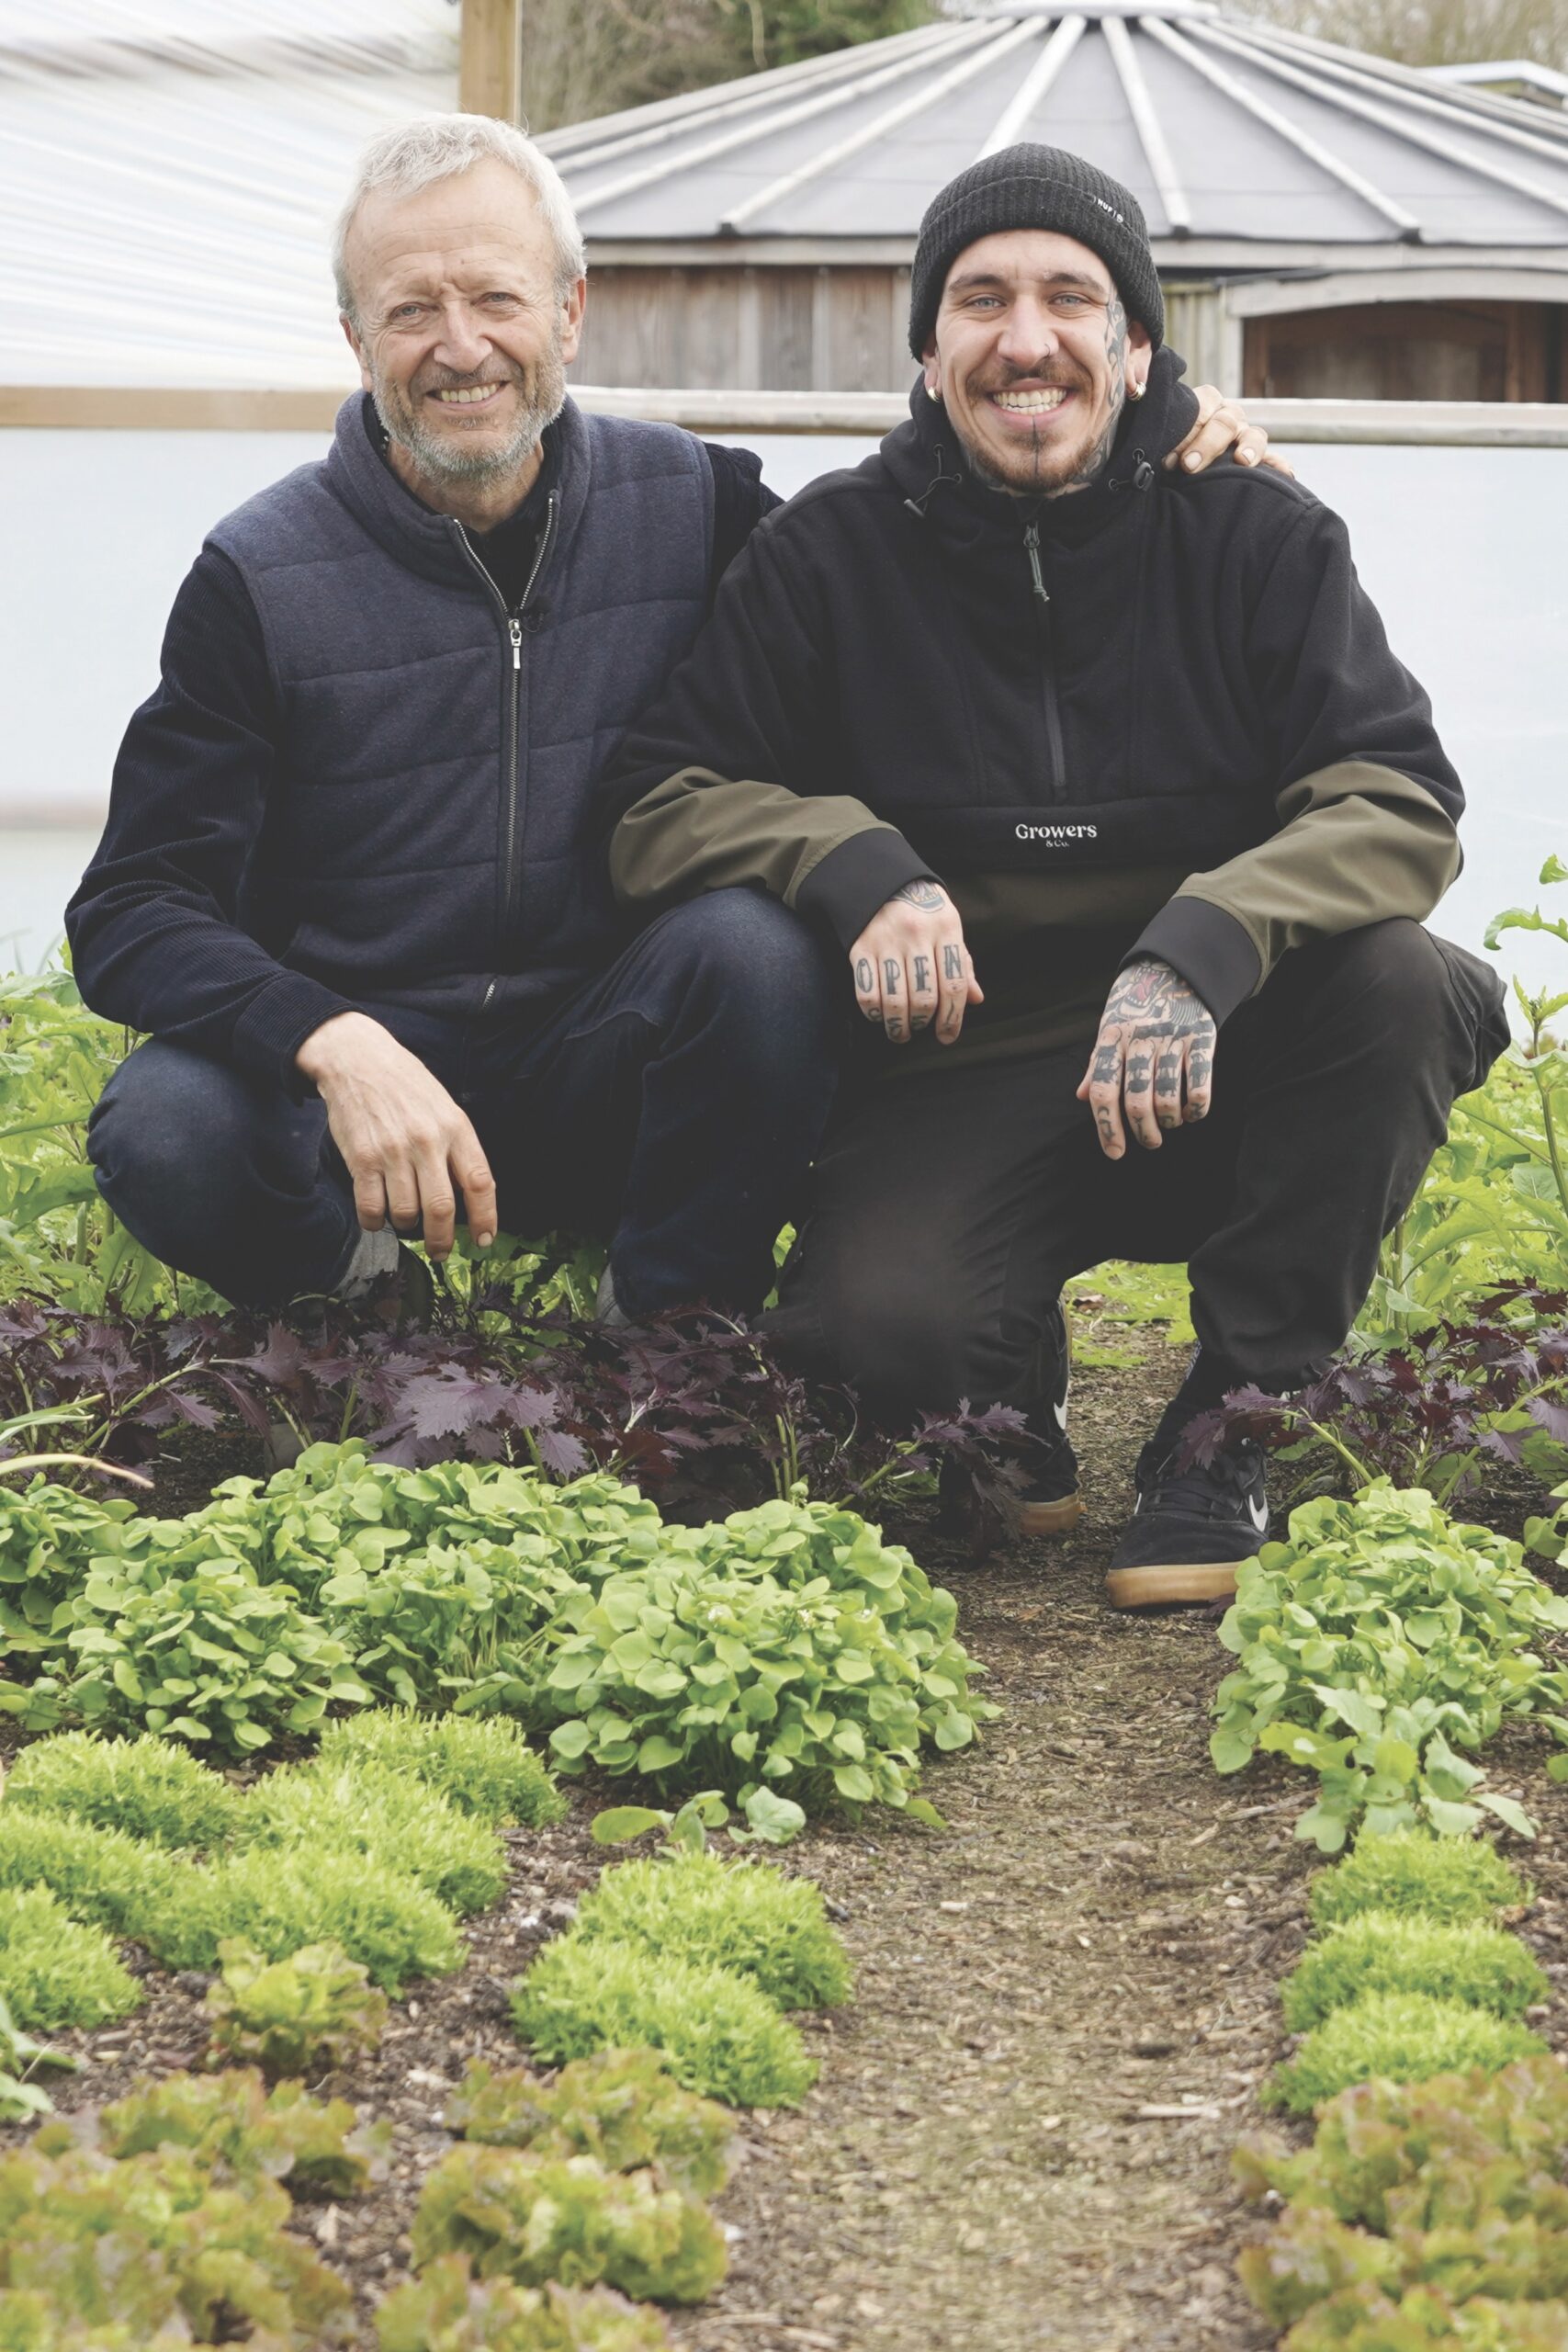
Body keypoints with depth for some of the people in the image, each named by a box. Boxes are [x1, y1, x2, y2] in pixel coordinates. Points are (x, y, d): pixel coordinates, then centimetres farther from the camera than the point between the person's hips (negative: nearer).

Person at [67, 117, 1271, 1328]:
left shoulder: (685, 503, 1)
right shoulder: (259, 579, -7)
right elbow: (135, 908, -12)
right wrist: (332, 1044, -32)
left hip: (604, 1079, 2)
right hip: (357, 1060, -2)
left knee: (753, 945, -30)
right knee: (170, 1131, -34)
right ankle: (352, 1272, 0)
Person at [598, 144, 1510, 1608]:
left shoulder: (1256, 538, -1)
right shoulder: (830, 556, 0)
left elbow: (1400, 803, -13)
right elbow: (656, 803, -3)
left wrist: (1200, 951, -32)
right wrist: (856, 867, -24)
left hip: (1216, 1078, 1)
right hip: (956, 1086, -1)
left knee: (1392, 982, -30)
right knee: (882, 1324, -31)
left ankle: (1237, 1430, -11)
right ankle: (1011, 1400, 9)